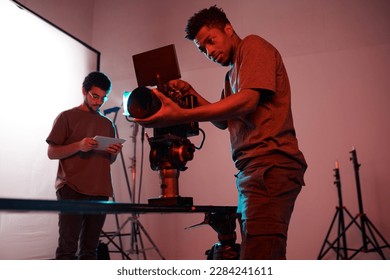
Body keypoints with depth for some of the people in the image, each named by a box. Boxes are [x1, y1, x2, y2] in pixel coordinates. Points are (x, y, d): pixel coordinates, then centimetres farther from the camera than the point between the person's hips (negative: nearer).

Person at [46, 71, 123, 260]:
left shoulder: (108, 124, 19)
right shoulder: (67, 117, 5)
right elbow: (52, 153, 1)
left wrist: (115, 153, -2)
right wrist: (78, 146, -16)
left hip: (100, 192, 4)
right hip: (72, 190, -4)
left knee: (90, 248, 3)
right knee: (68, 247, -8)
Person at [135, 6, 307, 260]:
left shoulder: (253, 45, 3)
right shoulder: (233, 74, 29)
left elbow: (247, 101, -14)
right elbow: (224, 121, 26)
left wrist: (181, 115, -22)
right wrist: (192, 94, 13)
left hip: (270, 164, -10)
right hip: (252, 169, 10)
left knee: (257, 257, -16)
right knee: (268, 258, 9)